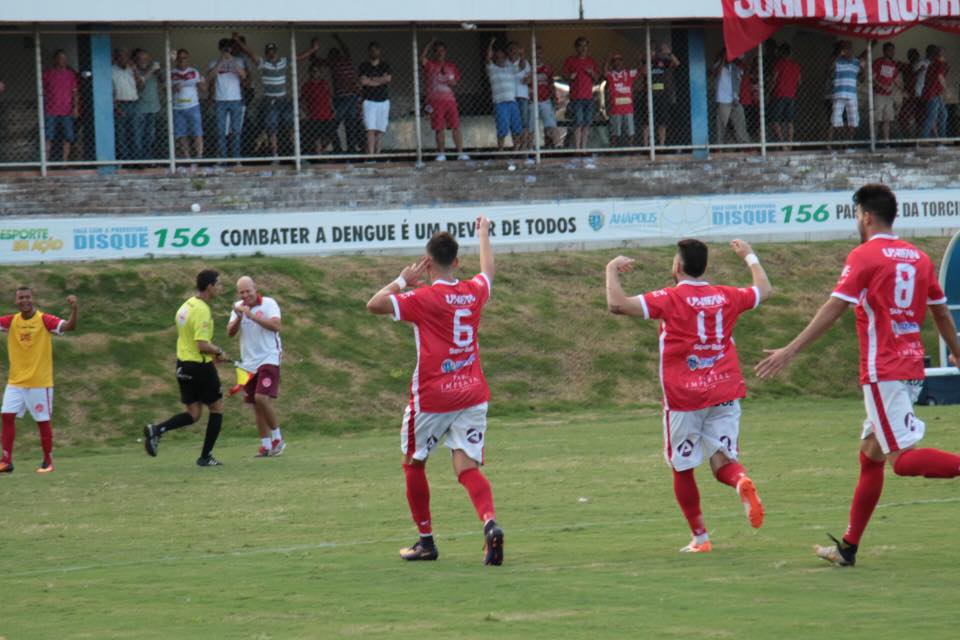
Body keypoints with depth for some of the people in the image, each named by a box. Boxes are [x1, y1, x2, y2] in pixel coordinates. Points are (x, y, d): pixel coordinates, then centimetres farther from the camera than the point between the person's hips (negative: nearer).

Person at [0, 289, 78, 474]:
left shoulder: (44, 320, -10)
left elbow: (69, 326, -21)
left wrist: (74, 309, -39)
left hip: (40, 382, -3)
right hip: (15, 382, 4)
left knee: (43, 421, 2)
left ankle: (48, 462, 15)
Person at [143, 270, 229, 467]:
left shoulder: (187, 305, 8)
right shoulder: (202, 311, -20)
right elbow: (202, 345, -27)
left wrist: (213, 353, 18)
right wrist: (219, 352, -9)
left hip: (183, 365, 8)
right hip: (201, 366, -8)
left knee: (192, 414, 11)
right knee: (217, 408, 9)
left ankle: (156, 430, -10)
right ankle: (205, 457, 10)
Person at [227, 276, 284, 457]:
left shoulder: (268, 303, -6)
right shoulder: (238, 307, 8)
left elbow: (276, 325, -21)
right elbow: (230, 332, 1)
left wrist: (252, 315, -25)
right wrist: (239, 317, -16)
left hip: (268, 359, -6)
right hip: (248, 363, 6)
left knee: (262, 398, -20)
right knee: (256, 406, 6)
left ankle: (277, 438, -7)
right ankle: (266, 445, 13)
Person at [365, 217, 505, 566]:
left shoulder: (424, 298, -13)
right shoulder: (473, 292, 4)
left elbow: (375, 304, -18)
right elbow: (489, 271, 27)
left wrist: (403, 280, -3)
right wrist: (483, 234, 44)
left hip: (432, 398, -4)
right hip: (472, 394, 4)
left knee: (414, 464, 16)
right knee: (468, 468, -4)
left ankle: (426, 540, 21)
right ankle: (490, 522, -32)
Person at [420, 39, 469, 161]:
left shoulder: (451, 66, 16)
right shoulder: (430, 64, 5)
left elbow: (457, 80, 21)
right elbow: (422, 58, -15)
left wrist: (453, 82, -2)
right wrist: (430, 43, -17)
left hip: (450, 99, 3)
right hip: (435, 100, -3)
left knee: (456, 127, -4)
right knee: (439, 128, -1)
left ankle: (460, 153, -5)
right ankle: (441, 153, 5)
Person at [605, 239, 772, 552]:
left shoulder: (669, 299, -8)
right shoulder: (726, 297, 7)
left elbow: (618, 304, -18)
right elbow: (764, 290, 27)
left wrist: (612, 270, -1)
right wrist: (750, 256, 42)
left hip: (683, 398, -3)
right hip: (725, 394, 3)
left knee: (683, 468, 10)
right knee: (723, 462, 3)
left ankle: (700, 537, 12)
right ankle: (742, 482, -32)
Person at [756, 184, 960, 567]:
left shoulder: (864, 256, -8)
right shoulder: (918, 258, 12)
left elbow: (833, 309, -14)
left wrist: (791, 351, -13)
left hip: (883, 373, -8)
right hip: (912, 369, 8)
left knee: (903, 459, -12)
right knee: (870, 456, 13)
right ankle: (849, 547, 15)